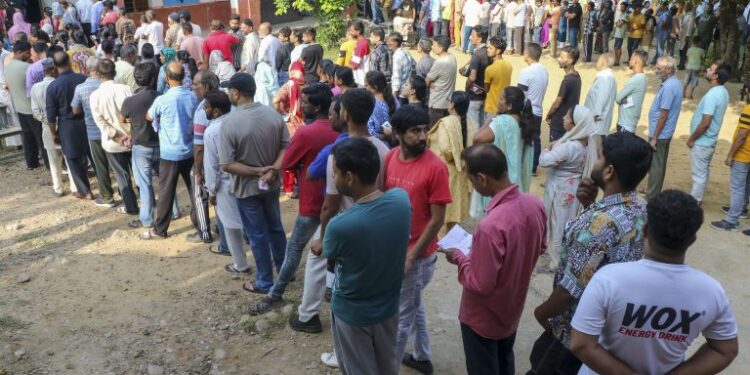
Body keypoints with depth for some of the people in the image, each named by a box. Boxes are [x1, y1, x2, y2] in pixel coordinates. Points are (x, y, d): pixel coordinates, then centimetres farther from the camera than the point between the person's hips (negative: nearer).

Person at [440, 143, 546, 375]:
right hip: (512, 308, 7)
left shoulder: (491, 226, -38)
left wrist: (459, 258, -14)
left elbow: (480, 284, -28)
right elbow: (539, 248, 5)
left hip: (484, 318, -7)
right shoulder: (534, 204, -13)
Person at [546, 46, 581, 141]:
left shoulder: (568, 80, -23)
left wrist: (548, 116, 0)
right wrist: (552, 115, 14)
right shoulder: (576, 76, 6)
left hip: (560, 123, -9)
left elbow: (557, 103, -17)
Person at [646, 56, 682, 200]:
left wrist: (654, 137, -18)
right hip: (665, 133, 10)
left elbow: (663, 115, -23)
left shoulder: (668, 87, -23)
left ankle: (651, 197, 9)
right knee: (659, 165, 18)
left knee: (655, 166, 0)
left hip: (660, 134, -10)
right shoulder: (674, 83, 8)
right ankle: (654, 193, 30)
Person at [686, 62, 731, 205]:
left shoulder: (712, 95, -26)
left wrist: (691, 139, -13)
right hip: (710, 140, 9)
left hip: (701, 142, -9)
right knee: (704, 171, 20)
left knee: (699, 174, 3)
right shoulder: (723, 92, 4)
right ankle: (697, 198, 34)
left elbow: (705, 123, -27)